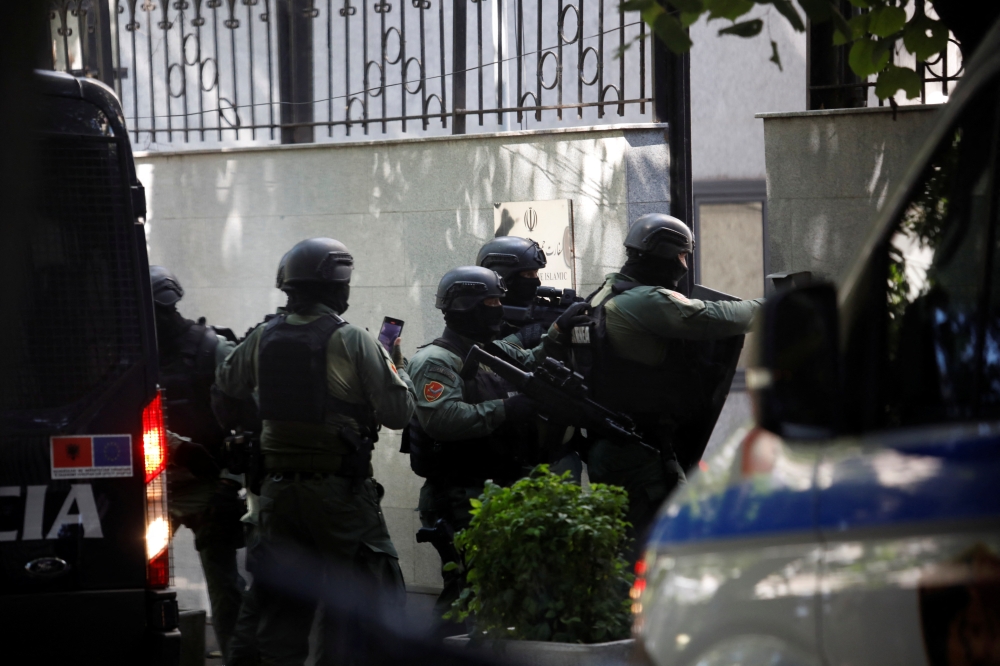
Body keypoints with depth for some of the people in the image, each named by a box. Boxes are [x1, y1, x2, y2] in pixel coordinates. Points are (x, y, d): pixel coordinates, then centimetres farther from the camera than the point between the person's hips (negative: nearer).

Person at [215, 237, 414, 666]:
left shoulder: (264, 338, 4)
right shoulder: (352, 342, -12)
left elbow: (228, 382, 22)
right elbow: (398, 412, -9)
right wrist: (398, 369, 10)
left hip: (278, 489, 5)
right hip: (340, 489, -5)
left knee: (281, 603, 11)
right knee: (375, 598, 1)